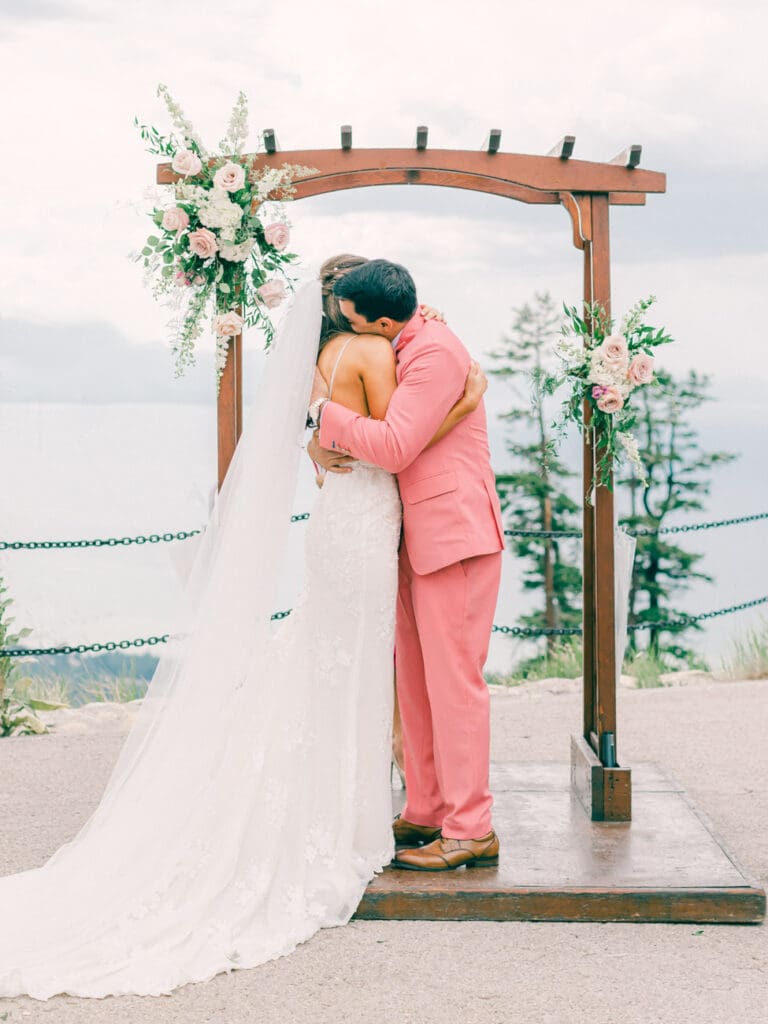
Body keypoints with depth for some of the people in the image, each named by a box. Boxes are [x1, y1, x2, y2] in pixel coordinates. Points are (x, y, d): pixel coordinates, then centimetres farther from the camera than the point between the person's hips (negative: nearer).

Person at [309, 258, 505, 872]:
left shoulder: (434, 351, -15)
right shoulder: (392, 354, 15)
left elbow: (394, 447, -22)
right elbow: (329, 408, 21)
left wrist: (322, 407, -12)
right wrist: (317, 442, -2)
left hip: (455, 535, -10)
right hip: (417, 539, 10)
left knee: (454, 679, -8)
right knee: (415, 680, 11)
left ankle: (471, 831, -4)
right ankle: (425, 813, 20)